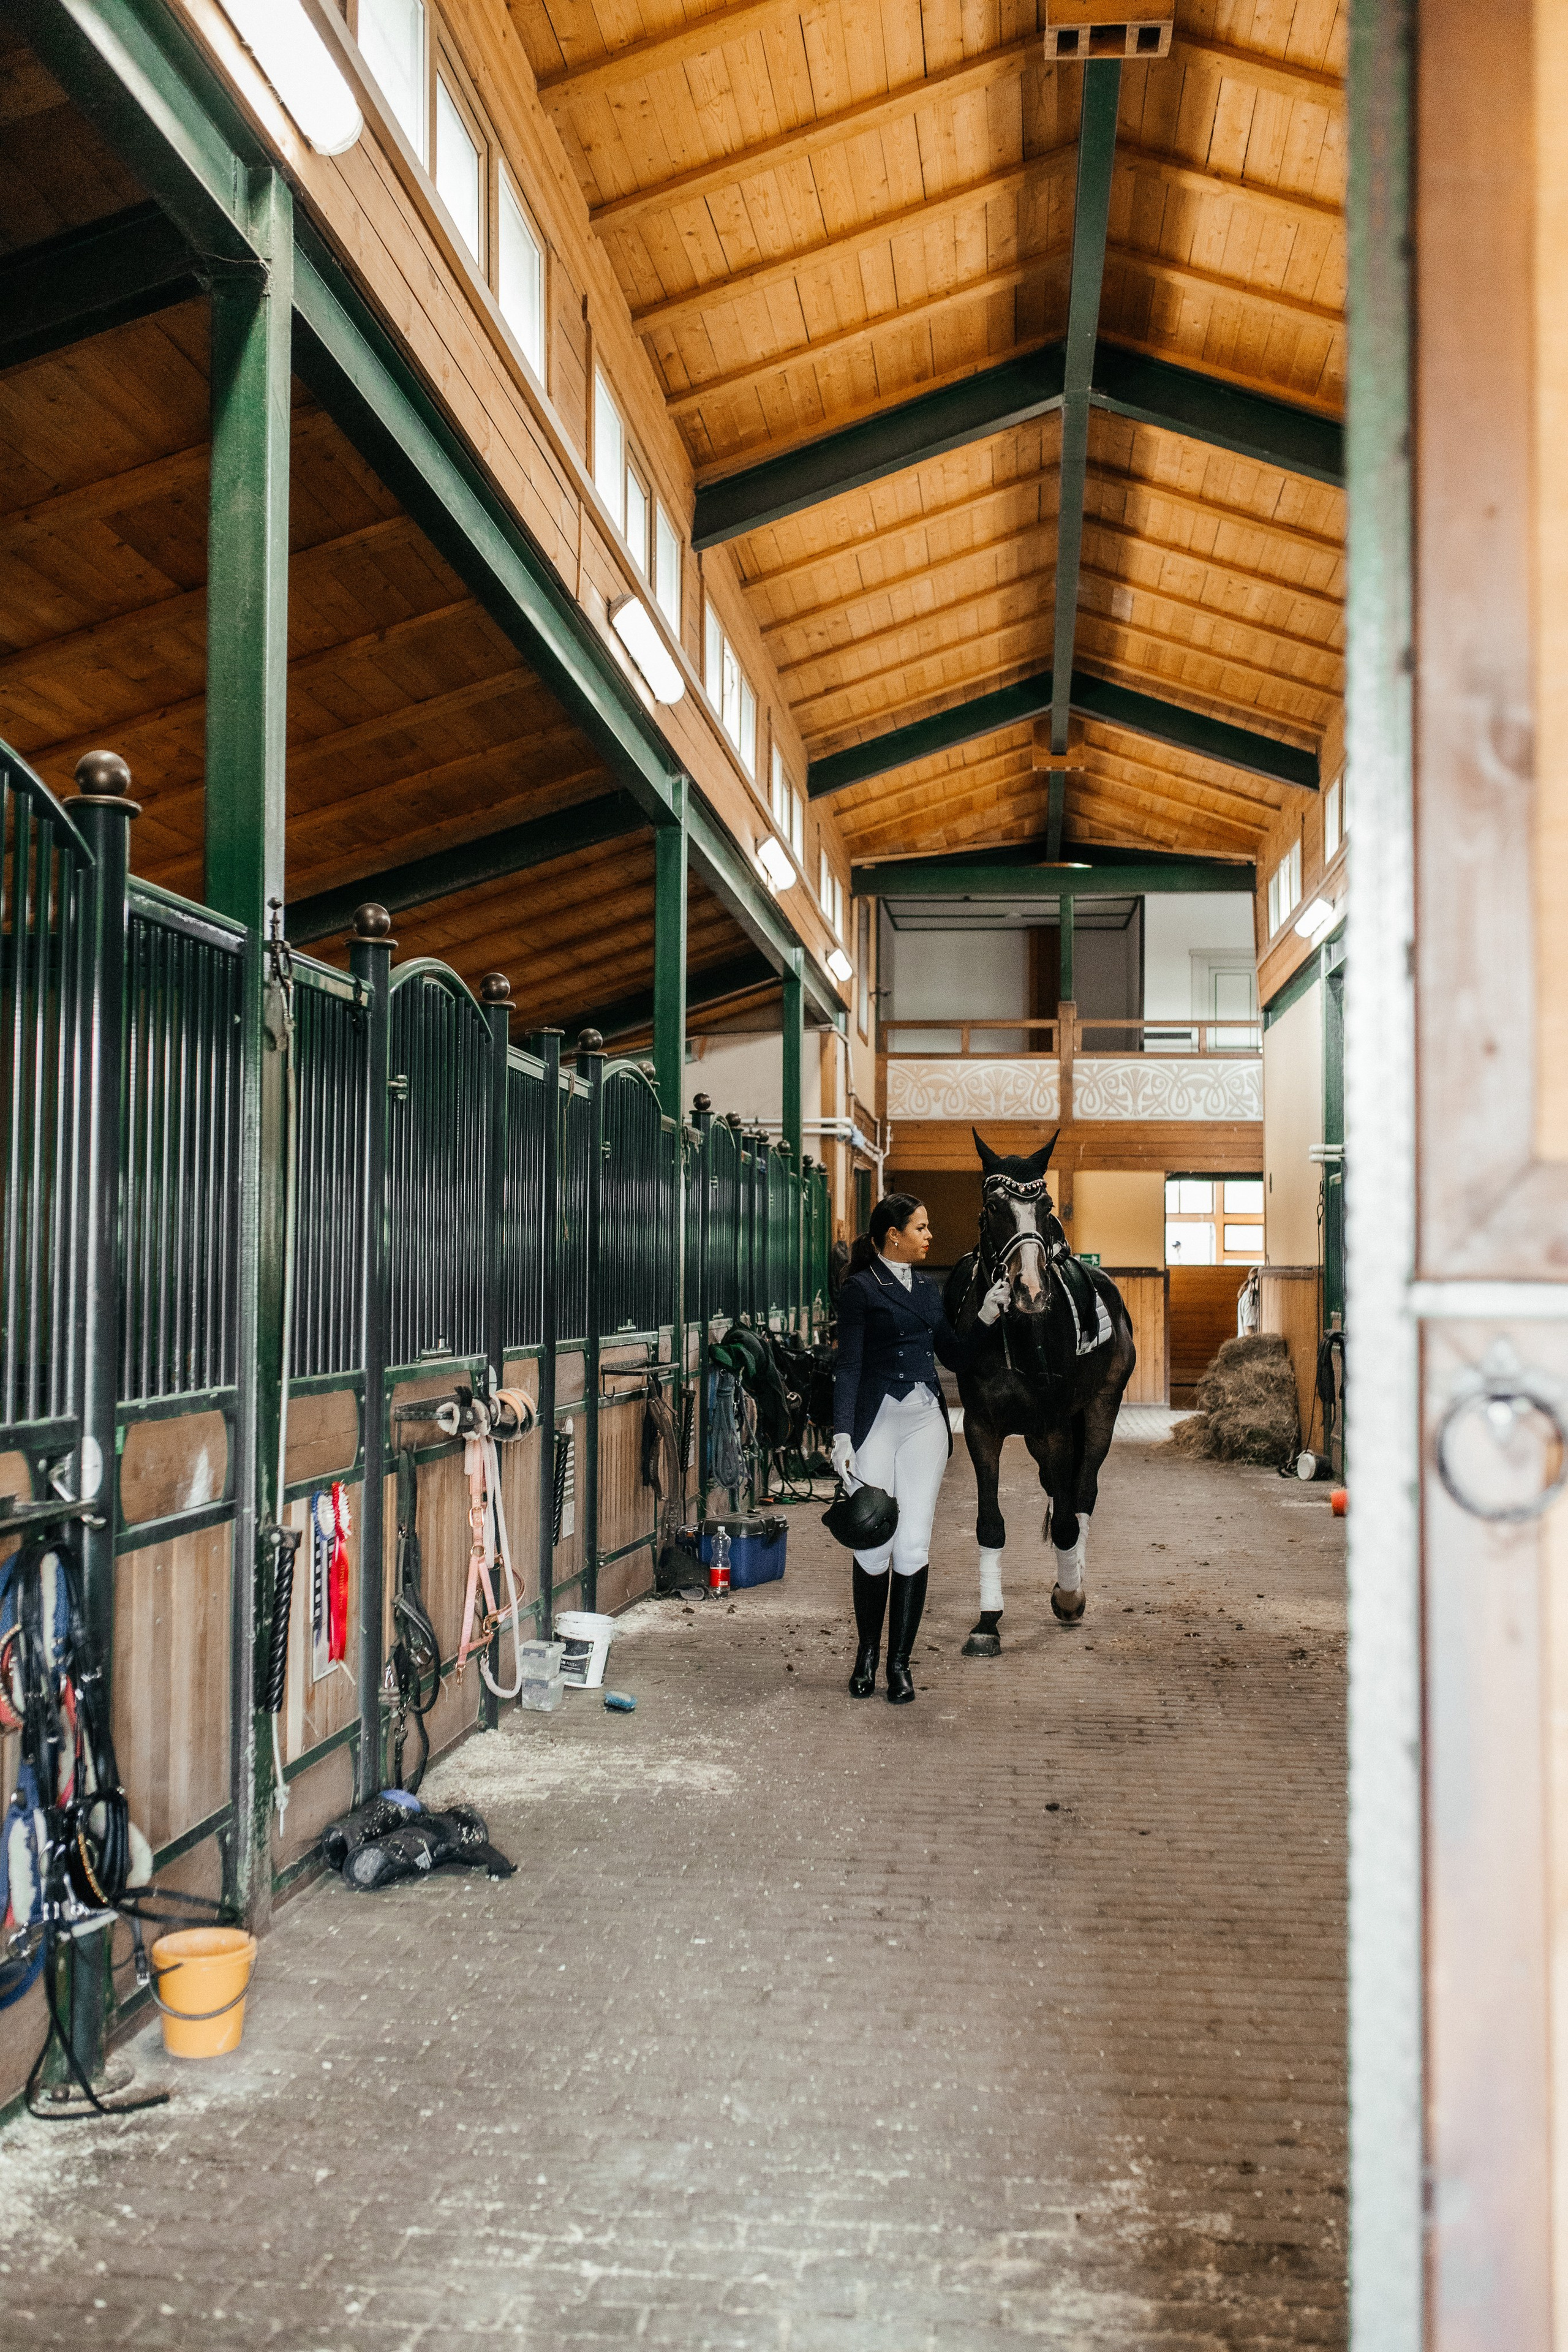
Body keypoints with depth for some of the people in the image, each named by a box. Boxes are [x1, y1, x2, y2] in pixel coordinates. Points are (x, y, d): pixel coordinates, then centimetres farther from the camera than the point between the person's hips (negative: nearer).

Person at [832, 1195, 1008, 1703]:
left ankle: (899, 1662, 9)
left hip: (926, 1419, 5)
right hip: (876, 1419, -5)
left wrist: (986, 1317, 9)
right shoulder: (861, 1289, -3)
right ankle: (866, 1656, 19)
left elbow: (955, 1357, 21)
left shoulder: (928, 1291, 16)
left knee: (914, 1547, -1)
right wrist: (842, 1435, -16)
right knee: (872, 1547, 0)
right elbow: (848, 1367, -8)